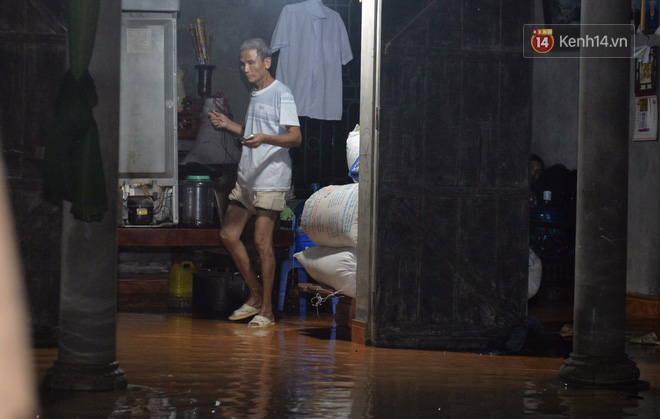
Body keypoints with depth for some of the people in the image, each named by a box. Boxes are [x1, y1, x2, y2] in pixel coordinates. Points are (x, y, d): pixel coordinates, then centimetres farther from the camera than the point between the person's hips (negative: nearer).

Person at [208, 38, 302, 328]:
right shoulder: (255, 95, 19)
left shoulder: (281, 94, -9)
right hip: (246, 179, 9)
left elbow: (295, 137, -17)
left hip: (271, 181, -9)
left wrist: (265, 138, -32)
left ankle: (267, 310, -3)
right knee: (228, 235, 7)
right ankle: (256, 295, 19)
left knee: (262, 241, -10)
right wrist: (228, 125, 17)